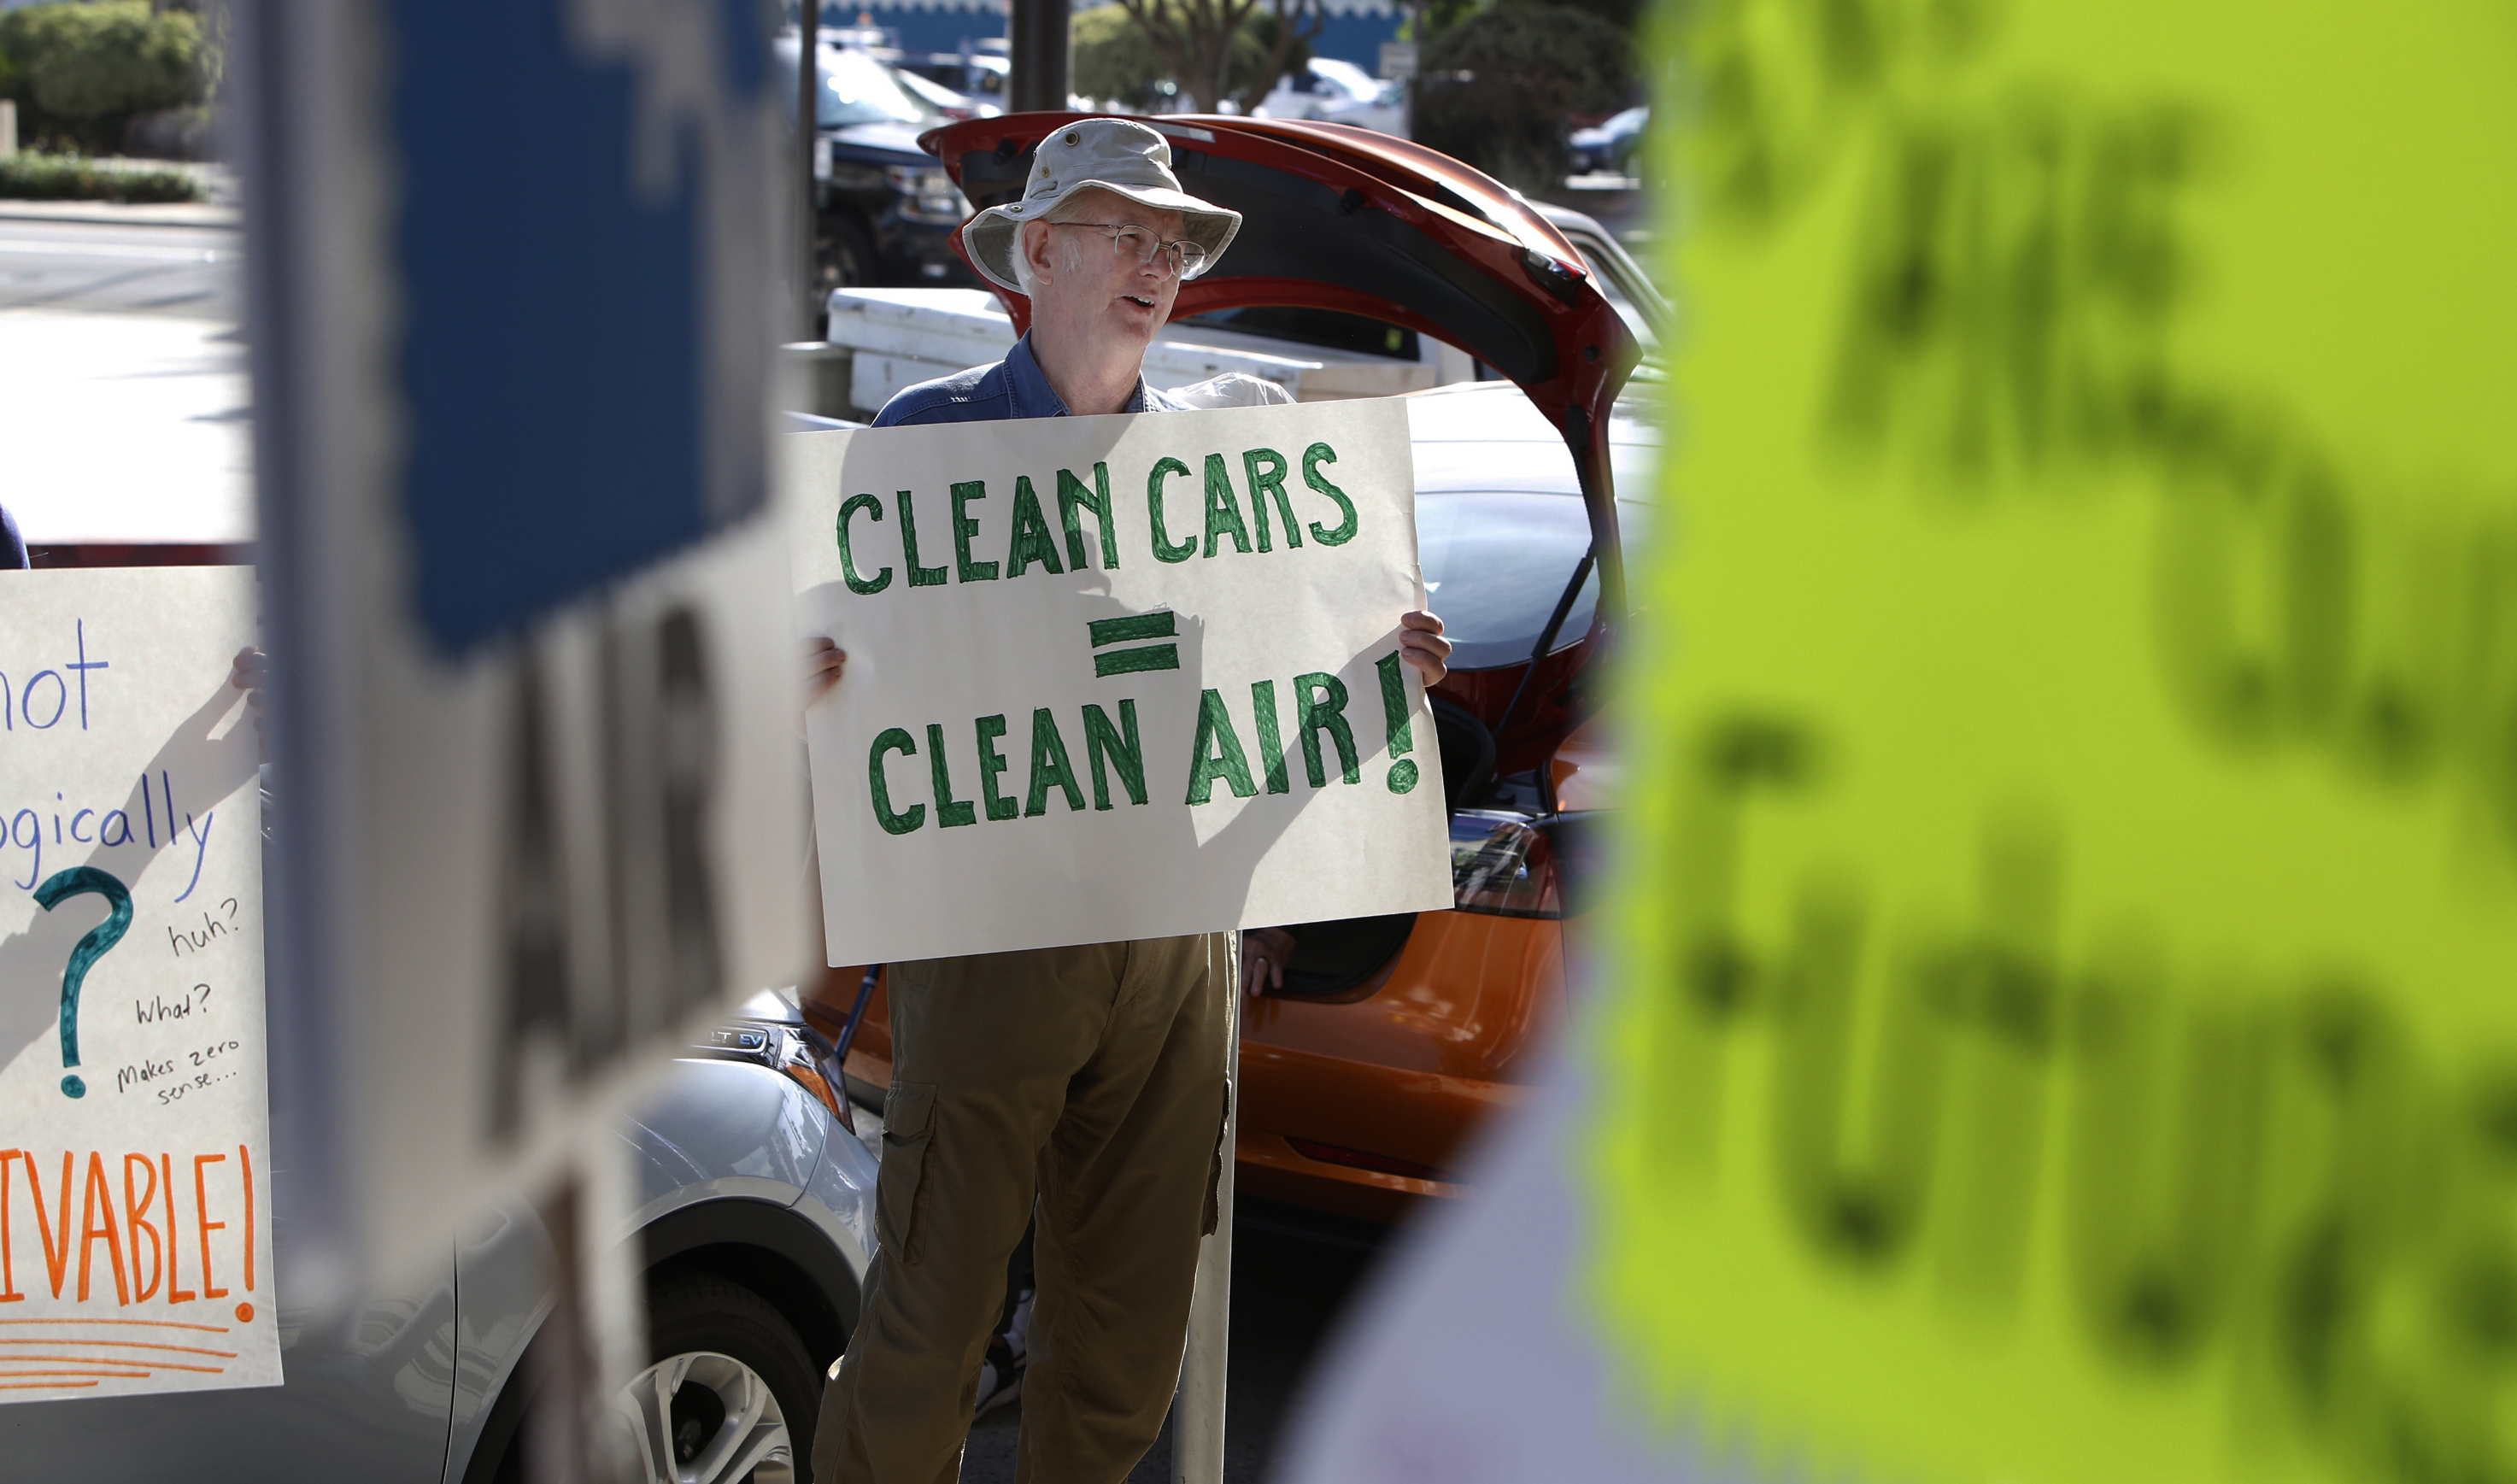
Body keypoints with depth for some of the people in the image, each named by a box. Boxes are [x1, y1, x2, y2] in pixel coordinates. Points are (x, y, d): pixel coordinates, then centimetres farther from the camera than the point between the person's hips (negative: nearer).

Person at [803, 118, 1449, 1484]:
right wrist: (804, 681, -23)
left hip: (1172, 928, 5)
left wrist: (1380, 665, 2)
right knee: (936, 1308, -3)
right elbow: (837, 657, -1)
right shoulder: (927, 436, 0)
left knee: (1132, 1318, 10)